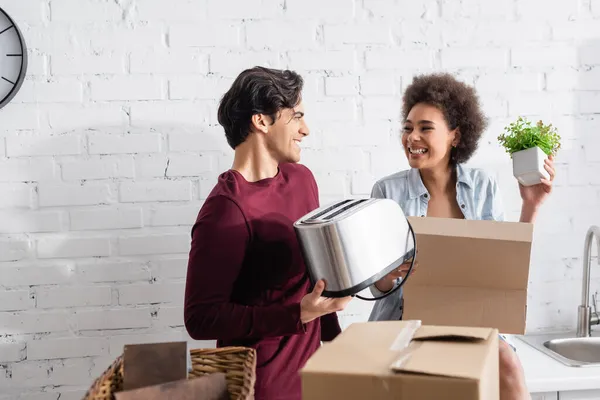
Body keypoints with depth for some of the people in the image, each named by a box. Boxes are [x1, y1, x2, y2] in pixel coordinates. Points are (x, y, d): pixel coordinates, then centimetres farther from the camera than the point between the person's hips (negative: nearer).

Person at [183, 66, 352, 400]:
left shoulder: (302, 179, 2)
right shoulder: (226, 211, -22)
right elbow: (201, 318, -23)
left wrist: (334, 337, 12)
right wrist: (297, 315, -28)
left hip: (311, 366, 7)